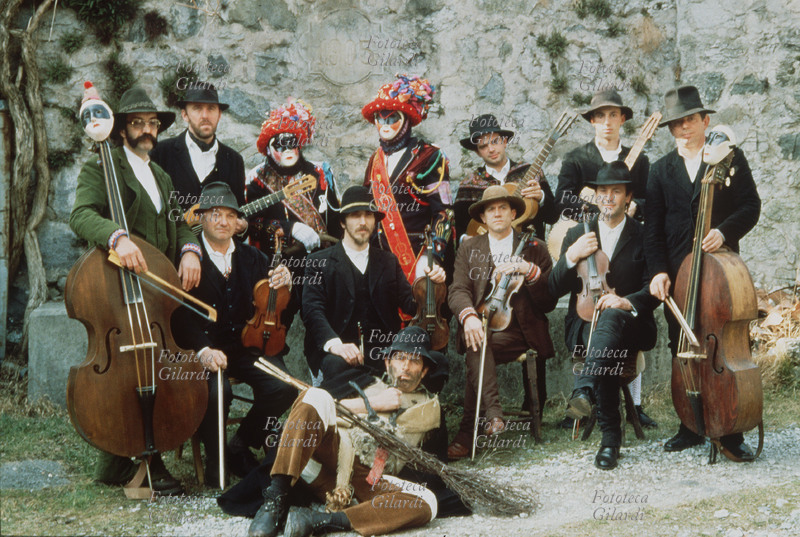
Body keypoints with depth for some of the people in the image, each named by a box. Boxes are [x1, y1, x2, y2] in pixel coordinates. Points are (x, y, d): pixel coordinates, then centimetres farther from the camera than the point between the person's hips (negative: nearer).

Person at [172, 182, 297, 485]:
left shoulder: (253, 258, 15)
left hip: (246, 345, 5)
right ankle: (214, 457, -2)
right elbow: (183, 315, -14)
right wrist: (203, 349, -31)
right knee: (216, 390, -34)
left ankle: (241, 445, 6)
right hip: (204, 349, -4)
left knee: (284, 386, -22)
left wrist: (283, 287, -13)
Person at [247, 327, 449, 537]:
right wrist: (374, 403, 5)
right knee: (316, 395, -26)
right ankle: (276, 500, -35)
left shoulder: (428, 405, 25)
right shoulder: (370, 384, 27)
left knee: (426, 504, -30)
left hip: (372, 479, 0)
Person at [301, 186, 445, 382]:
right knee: (337, 365, -38)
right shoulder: (320, 261, 7)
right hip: (337, 351, -3)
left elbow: (409, 304, 11)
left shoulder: (389, 262, 20)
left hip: (381, 350, 3)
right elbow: (312, 309, -6)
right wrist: (334, 343, -25)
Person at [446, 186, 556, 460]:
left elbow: (550, 300, 2)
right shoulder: (469, 248, 15)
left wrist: (529, 270, -15)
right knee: (476, 343, -34)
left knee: (477, 351, -30)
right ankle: (493, 412, -43)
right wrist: (469, 315, -24)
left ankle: (467, 432, -29)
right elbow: (457, 290, -1)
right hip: (480, 326, 2)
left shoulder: (534, 248, 11)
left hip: (519, 331, -1)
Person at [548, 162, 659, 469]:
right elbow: (555, 289, 7)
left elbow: (653, 291, -2)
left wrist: (626, 301, -24)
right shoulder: (576, 236, 17)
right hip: (583, 325, 2)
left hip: (630, 325, -2)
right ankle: (611, 435, -35)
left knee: (611, 318, -39)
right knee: (603, 347, -35)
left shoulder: (644, 238, 10)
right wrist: (572, 257, -12)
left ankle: (584, 389, -59)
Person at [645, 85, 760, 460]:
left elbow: (750, 206, 1)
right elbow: (653, 226, 9)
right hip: (677, 273, 3)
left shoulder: (730, 159, 6)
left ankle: (731, 432, 3)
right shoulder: (662, 170, 14)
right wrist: (658, 270, -4)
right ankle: (691, 427, 16)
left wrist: (724, 231, -18)